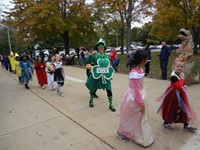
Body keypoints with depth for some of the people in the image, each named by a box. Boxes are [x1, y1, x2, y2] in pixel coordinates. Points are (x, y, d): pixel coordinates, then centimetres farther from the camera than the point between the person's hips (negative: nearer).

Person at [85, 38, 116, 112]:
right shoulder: (95, 55, -8)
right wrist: (91, 55, -23)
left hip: (106, 76, 3)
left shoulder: (107, 56, 5)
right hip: (96, 76, -2)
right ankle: (91, 100, 42)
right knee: (93, 89, 14)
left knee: (109, 90, -2)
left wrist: (111, 74, 15)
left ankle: (111, 104, 16)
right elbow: (87, 62, -12)